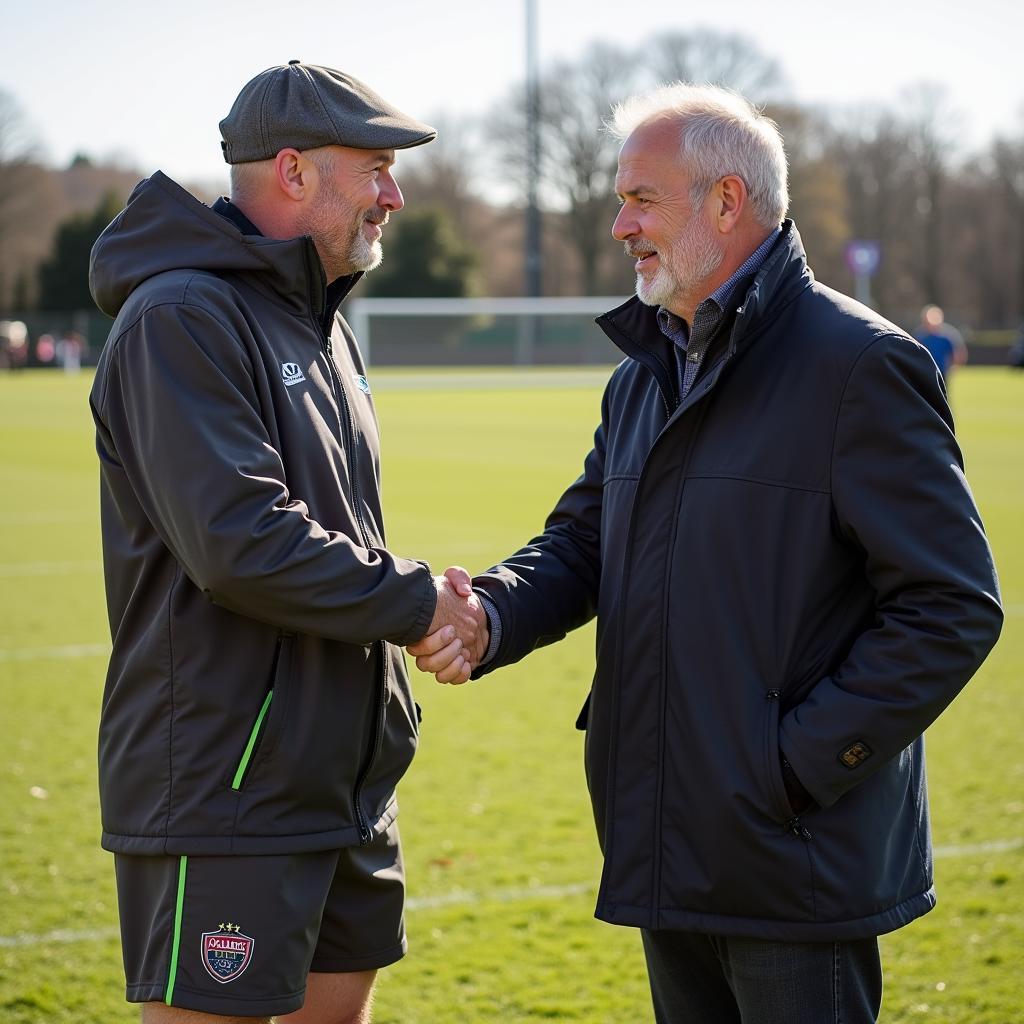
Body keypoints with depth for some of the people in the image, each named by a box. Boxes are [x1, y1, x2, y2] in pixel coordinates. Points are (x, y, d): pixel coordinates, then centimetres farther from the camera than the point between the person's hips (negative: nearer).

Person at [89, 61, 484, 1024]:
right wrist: (414, 600, -14)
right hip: (221, 794, -9)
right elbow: (239, 543, -25)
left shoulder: (319, 324, 16)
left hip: (345, 787, 9)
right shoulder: (182, 317, -15)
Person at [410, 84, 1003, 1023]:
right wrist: (491, 616, -7)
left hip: (798, 863, -8)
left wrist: (804, 759, -18)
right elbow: (579, 545, 16)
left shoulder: (860, 365, -12)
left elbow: (953, 607, -15)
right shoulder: (643, 378, 15)